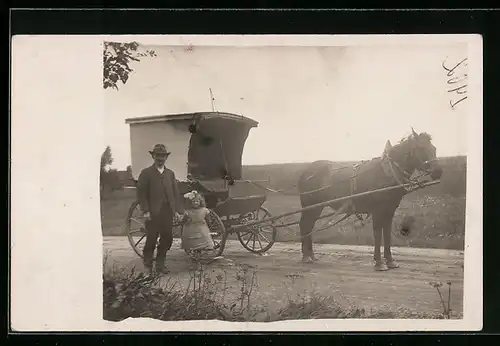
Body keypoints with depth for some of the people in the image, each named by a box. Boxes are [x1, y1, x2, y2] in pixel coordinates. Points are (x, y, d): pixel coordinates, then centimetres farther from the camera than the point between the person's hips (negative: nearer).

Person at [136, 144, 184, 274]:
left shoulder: (170, 174, 16)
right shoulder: (146, 173, 2)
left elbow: (176, 193, 13)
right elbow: (141, 193, -4)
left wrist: (178, 210, 4)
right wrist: (145, 211, -11)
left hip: (168, 212, 4)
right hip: (153, 213, -4)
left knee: (167, 239, 3)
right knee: (151, 239, 0)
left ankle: (160, 264, 16)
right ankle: (148, 263, 19)